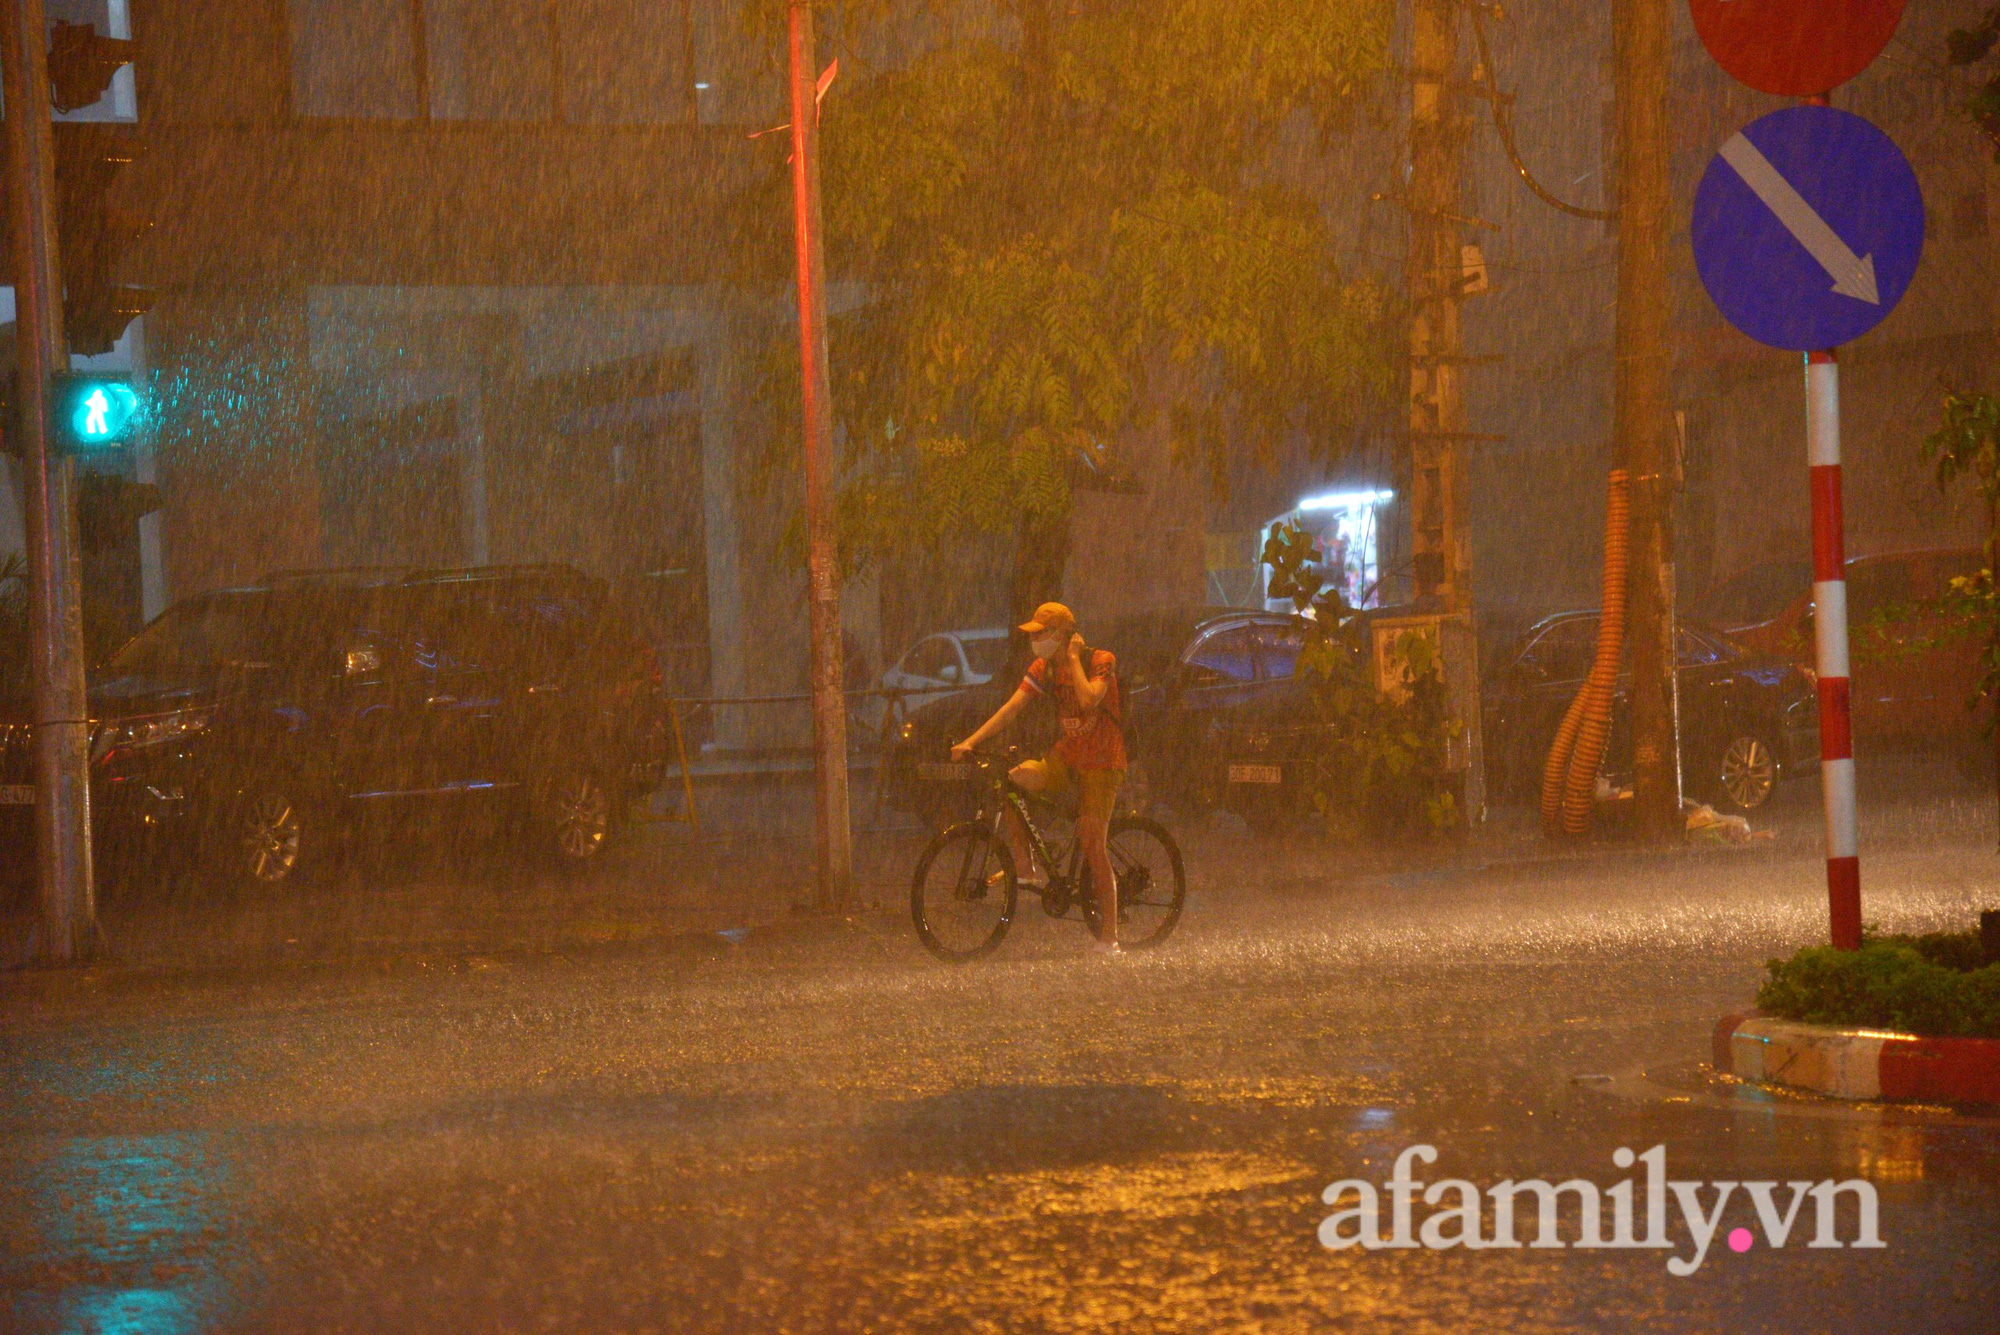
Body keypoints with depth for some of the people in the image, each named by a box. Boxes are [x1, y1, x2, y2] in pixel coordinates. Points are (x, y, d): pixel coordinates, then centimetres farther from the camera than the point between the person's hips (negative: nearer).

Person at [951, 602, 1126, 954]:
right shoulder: (1044, 668, 4)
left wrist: (1073, 658, -20)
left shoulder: (1101, 661, -12)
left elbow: (1088, 700, -31)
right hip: (1066, 756, 5)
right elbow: (1011, 708, -4)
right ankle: (1024, 865, -11)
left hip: (1101, 763, -5)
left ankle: (1109, 935, -6)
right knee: (1014, 779, -24)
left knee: (1093, 845, -11)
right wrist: (970, 741, -14)